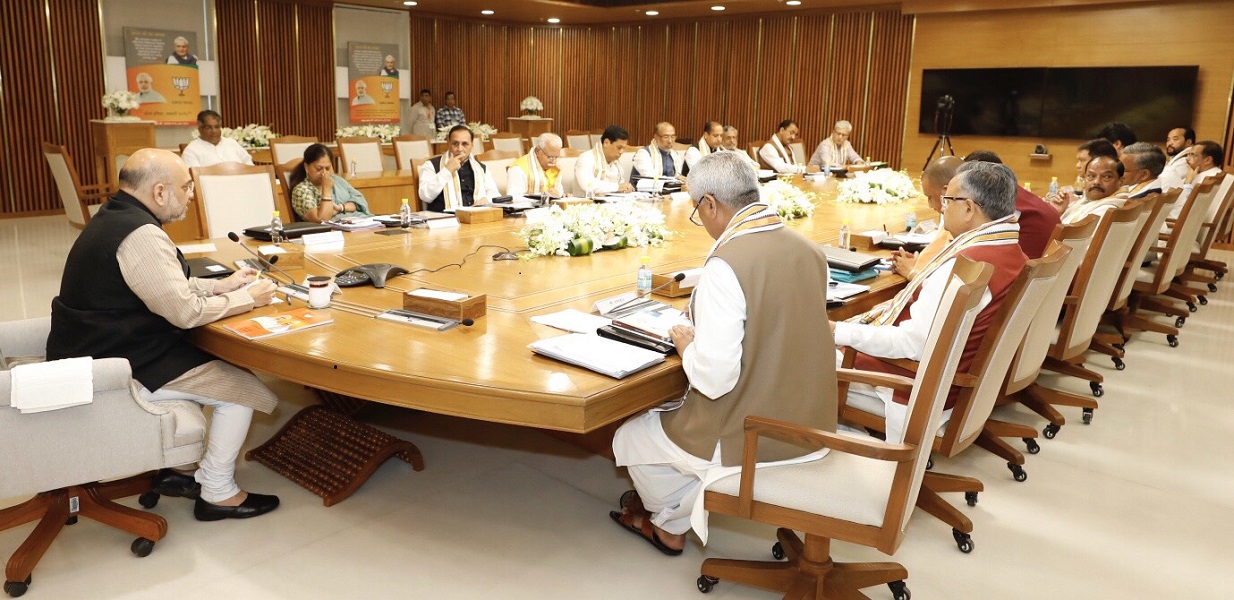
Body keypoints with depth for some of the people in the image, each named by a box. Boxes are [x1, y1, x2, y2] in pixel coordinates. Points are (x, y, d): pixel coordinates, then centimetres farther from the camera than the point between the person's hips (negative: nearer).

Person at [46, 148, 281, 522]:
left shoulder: (115, 218, 8)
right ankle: (217, 494, 8)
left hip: (101, 351, 11)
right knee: (242, 388, -6)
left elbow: (167, 287, 17)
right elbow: (186, 312, -24)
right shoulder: (141, 235, -25)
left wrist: (221, 285, 11)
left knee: (204, 361, 24)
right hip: (116, 370, -10)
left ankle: (171, 471, 26)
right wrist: (248, 299, -11)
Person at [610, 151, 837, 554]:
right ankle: (674, 518, 37)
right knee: (670, 419, 29)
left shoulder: (725, 265, -25)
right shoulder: (810, 250, -2)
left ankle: (667, 525, 43)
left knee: (629, 438, 19)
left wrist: (686, 344, -7)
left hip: (750, 439, -7)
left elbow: (714, 378, -26)